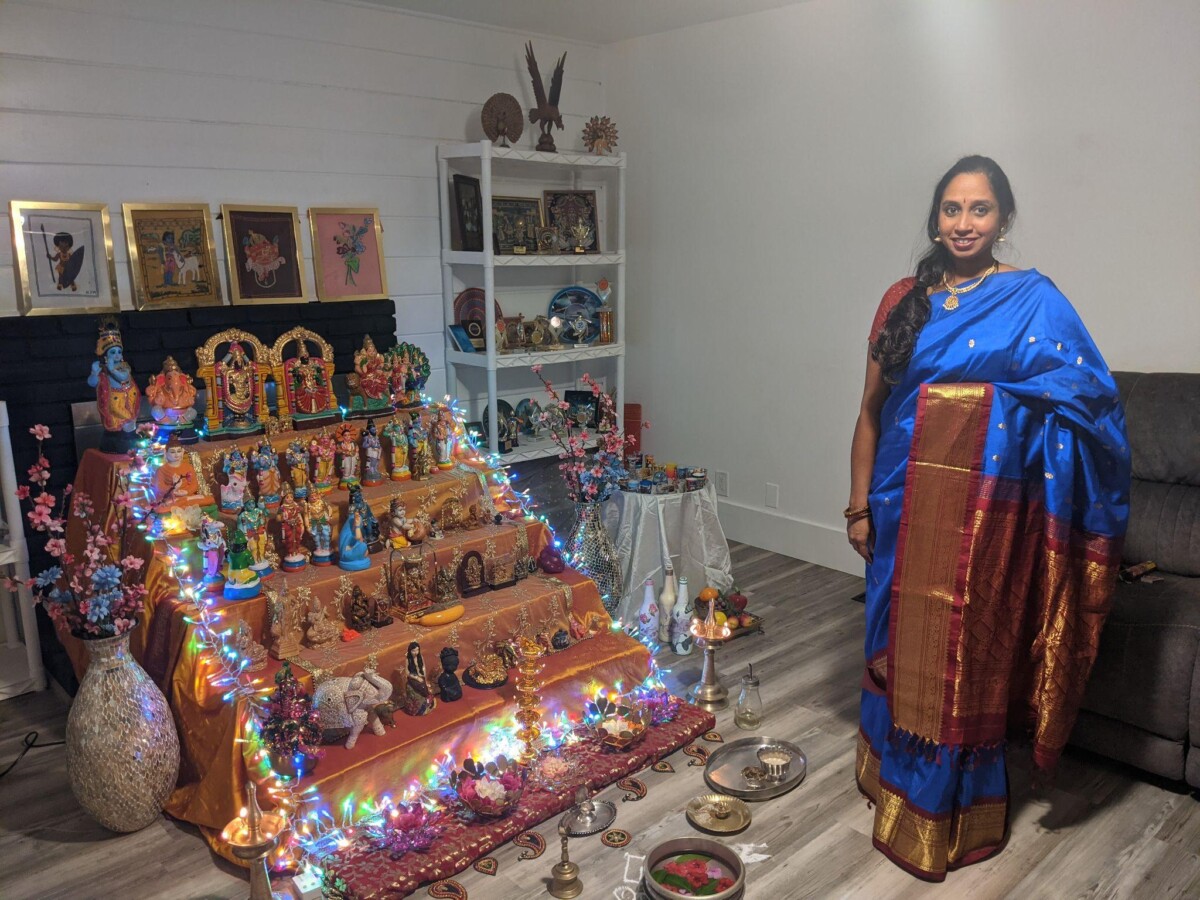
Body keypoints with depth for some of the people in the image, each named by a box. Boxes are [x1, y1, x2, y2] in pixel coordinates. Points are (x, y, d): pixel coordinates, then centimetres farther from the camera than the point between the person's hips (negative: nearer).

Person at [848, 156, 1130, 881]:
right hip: (906, 505, 4)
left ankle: (955, 810, 26)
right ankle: (896, 775, 37)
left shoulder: (1034, 300, -3)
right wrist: (859, 505, 5)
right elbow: (871, 411, 7)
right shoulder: (904, 302, 7)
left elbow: (1092, 402, -7)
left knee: (967, 649, 6)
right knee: (902, 639, 15)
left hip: (985, 512, -3)